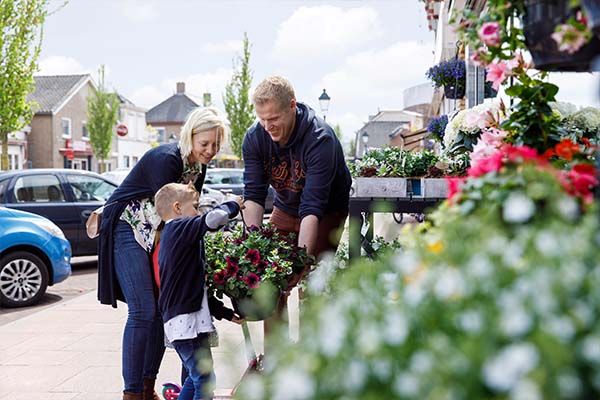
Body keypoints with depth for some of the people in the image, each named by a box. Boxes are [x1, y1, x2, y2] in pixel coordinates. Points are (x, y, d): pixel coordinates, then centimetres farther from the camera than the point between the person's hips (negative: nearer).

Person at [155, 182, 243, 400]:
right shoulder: (180, 228, -10)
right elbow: (214, 218, -28)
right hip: (187, 320, -10)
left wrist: (226, 313, 21)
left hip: (179, 322, 10)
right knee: (205, 380, -6)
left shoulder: (172, 236, 20)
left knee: (195, 378, 21)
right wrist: (233, 206, -5)